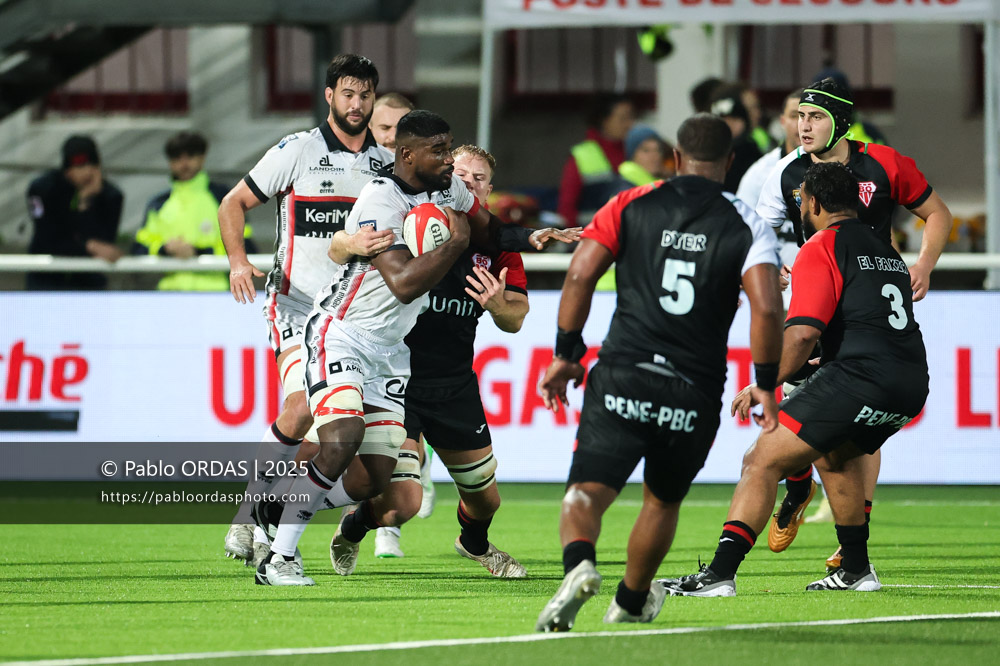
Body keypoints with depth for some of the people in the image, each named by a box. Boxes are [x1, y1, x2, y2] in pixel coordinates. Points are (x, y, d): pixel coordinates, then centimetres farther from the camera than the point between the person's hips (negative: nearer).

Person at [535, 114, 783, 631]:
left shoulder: (631, 206, 7)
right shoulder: (747, 226, 5)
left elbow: (579, 276, -1)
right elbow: (766, 308, -9)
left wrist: (566, 354, 8)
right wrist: (765, 385, 1)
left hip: (622, 379, -1)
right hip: (695, 394, 1)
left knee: (586, 493, -5)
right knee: (663, 501, 25)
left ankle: (578, 564, -36)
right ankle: (631, 603, 39)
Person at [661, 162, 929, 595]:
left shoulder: (821, 248, -2)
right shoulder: (886, 250, 23)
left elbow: (803, 332, -14)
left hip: (859, 377, -9)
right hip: (912, 385, 9)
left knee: (762, 462, -7)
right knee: (834, 453, 34)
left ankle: (720, 573, -18)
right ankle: (856, 570, 32)